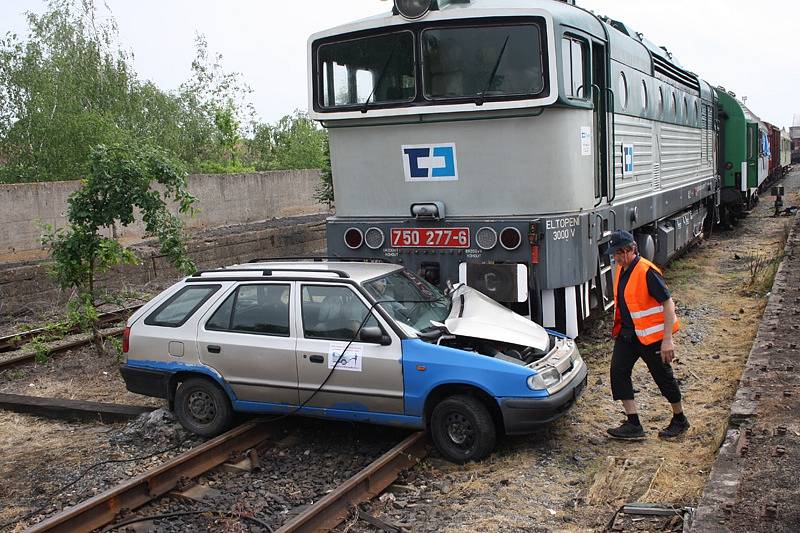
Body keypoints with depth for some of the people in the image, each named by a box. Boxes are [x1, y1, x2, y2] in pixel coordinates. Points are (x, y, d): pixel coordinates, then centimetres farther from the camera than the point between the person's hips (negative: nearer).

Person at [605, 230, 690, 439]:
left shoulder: (647, 271, -20)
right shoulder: (621, 270, 5)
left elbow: (668, 304, -21)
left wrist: (667, 340, -25)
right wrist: (618, 329, 21)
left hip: (651, 334, -8)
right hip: (627, 333, 8)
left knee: (664, 377, 6)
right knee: (618, 371, -3)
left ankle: (680, 420, 28)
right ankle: (633, 424, 2)